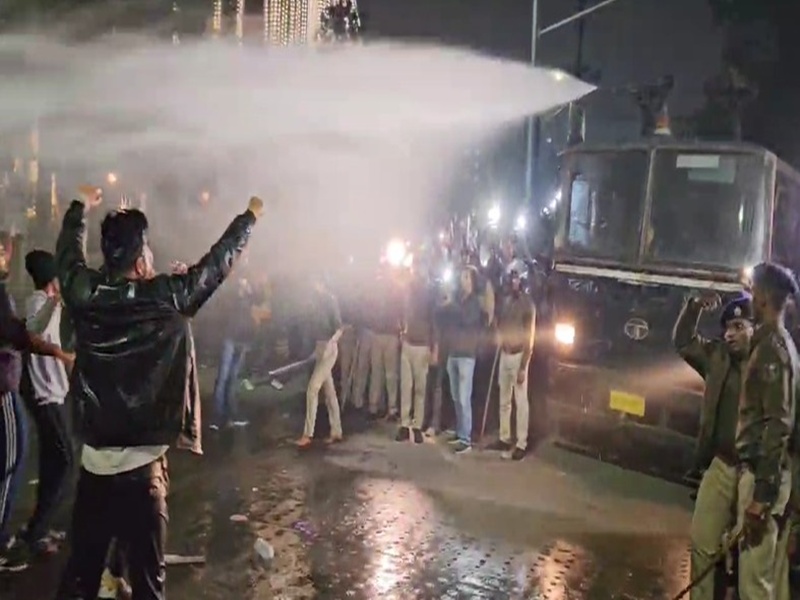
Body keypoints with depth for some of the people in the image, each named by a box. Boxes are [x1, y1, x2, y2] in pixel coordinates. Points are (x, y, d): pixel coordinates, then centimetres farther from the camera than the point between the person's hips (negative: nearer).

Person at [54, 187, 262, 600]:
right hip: (141, 467, -4)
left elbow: (67, 255, 20)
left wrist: (80, 208, 38)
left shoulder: (84, 293, -1)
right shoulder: (167, 297, -11)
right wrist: (250, 216, 18)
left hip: (93, 462, 5)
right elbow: (217, 263, 2)